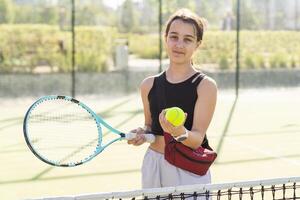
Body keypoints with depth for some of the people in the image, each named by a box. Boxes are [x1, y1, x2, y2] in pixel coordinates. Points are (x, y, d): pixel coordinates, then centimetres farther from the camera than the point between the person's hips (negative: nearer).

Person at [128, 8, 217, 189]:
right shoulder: (149, 85, 3)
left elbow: (197, 139, -15)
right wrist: (143, 134, -4)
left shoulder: (205, 86, -9)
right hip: (152, 166, 4)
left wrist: (180, 133, -35)